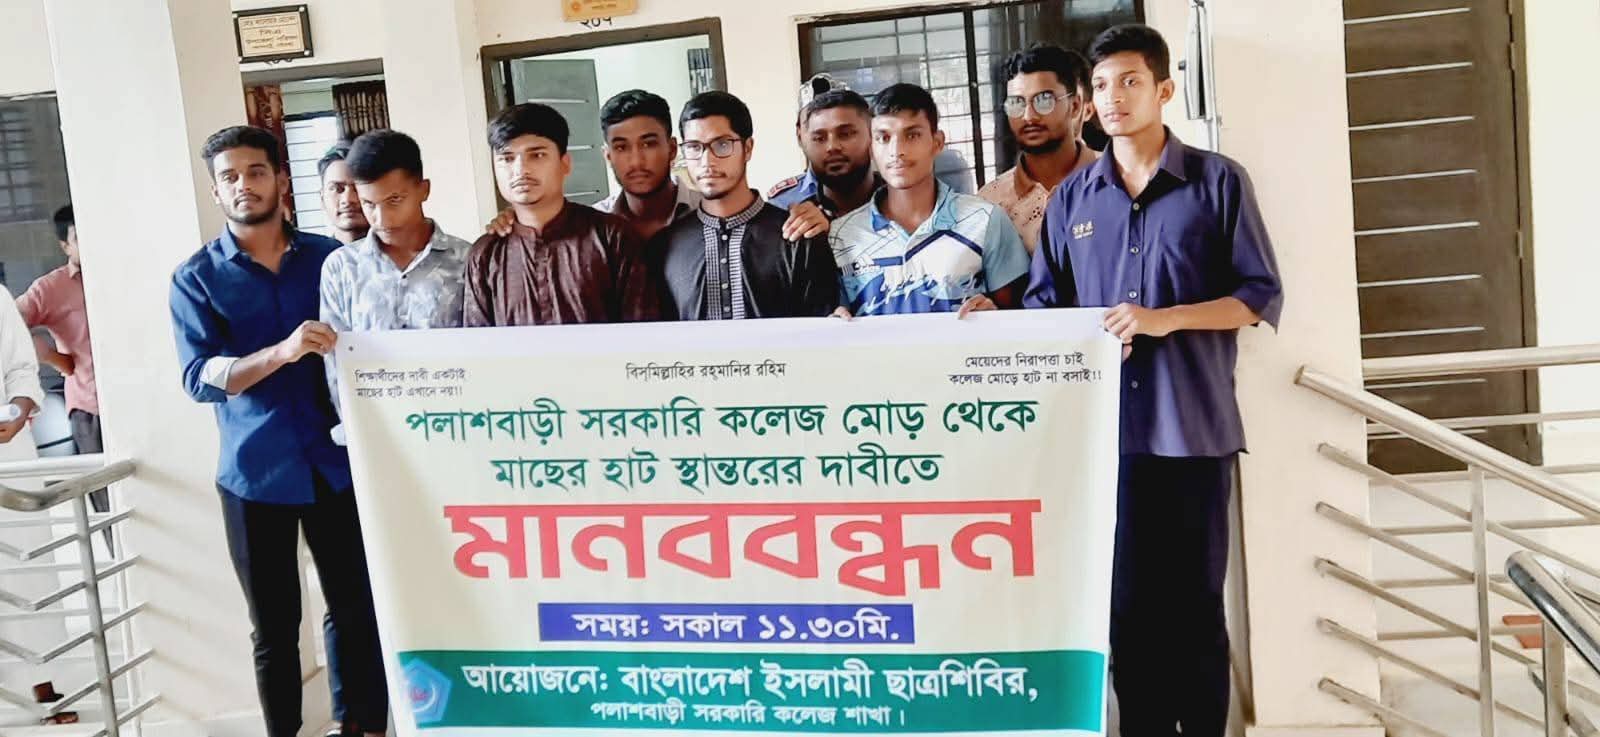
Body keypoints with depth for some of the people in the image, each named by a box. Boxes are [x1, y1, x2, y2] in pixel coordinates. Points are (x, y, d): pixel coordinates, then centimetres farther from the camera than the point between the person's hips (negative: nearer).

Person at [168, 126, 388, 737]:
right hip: (256, 475, -1)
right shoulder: (196, 278, 0)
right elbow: (198, 379, -12)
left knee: (355, 609, 8)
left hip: (336, 464, 1)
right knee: (274, 627, 8)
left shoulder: (331, 258, 5)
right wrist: (282, 351, -28)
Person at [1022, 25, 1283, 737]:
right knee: (1127, 600, 8)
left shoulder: (1218, 182, 2)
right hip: (1104, 425, 3)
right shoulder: (1071, 199, 11)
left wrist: (1165, 318, -14)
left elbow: (1262, 298, -1)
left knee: (1195, 602, 4)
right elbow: (1044, 308, 12)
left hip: (1193, 424, -2)